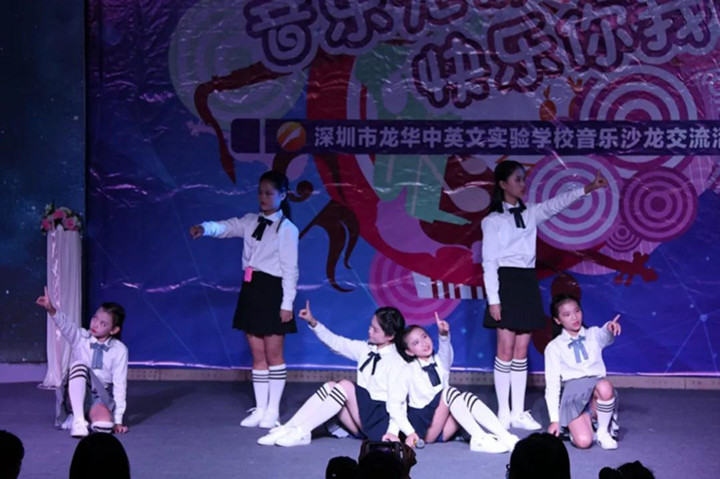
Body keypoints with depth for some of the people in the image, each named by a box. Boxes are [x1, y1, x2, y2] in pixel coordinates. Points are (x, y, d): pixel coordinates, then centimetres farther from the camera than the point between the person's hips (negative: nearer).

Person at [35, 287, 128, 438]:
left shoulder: (119, 350, -5)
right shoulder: (80, 337, -4)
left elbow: (119, 385, -7)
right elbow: (65, 325, -26)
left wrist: (118, 420, -12)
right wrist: (51, 309, -49)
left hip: (101, 396, -1)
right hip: (78, 394, 1)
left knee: (104, 425, -37)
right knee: (79, 365, -33)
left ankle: (91, 414, -2)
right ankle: (78, 420, -31)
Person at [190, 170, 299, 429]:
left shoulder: (287, 229, -8)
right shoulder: (250, 221, 10)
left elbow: (290, 269, -10)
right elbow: (225, 227, -3)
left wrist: (287, 304, -13)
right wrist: (204, 228, -25)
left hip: (272, 291, -6)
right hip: (251, 289, 6)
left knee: (273, 355, 2)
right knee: (257, 356, 10)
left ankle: (273, 410, 11)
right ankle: (260, 408, 18)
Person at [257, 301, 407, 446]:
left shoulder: (396, 363, -13)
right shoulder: (365, 349, 8)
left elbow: (396, 401, -18)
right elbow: (336, 342, 11)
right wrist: (313, 323, 0)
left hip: (380, 422, -7)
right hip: (361, 420, 7)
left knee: (345, 385, -23)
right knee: (331, 386, -12)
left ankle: (301, 432, -26)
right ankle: (289, 429, -22)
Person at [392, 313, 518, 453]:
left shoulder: (440, 362, 11)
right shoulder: (408, 371, -1)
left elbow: (445, 349, -13)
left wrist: (444, 334, -35)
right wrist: (409, 433, -18)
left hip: (442, 430, 4)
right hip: (423, 429, -4)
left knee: (467, 397, -23)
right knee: (449, 392, -26)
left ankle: (506, 437, -36)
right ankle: (479, 439, -37)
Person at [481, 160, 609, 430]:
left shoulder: (530, 214, 12)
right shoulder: (493, 221, -3)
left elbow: (556, 205, -4)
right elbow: (489, 263, -7)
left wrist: (589, 188, -18)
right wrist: (493, 300, -14)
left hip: (527, 283, 5)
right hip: (506, 283, -5)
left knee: (521, 352, 7)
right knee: (506, 350, -4)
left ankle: (518, 413, 12)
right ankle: (503, 413, 4)